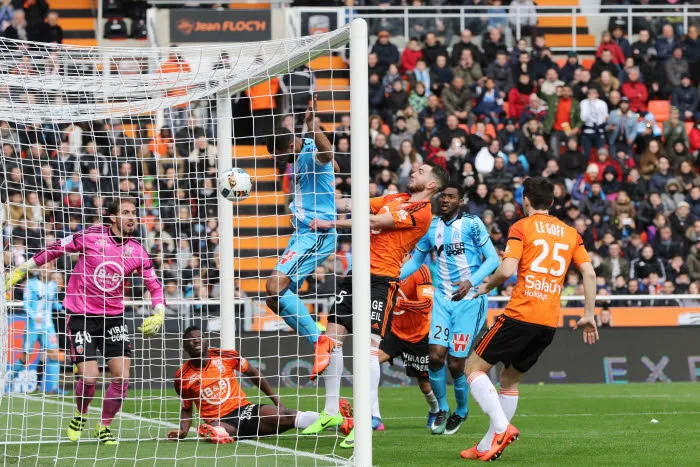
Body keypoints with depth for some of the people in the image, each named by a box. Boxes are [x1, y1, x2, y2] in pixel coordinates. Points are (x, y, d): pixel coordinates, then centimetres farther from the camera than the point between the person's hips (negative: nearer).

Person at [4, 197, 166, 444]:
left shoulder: (137, 251, 0)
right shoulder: (91, 236, -10)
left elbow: (154, 285, 7)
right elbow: (55, 250, 0)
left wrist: (158, 315, -9)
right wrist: (19, 271, 4)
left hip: (113, 317, 4)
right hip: (81, 316, -3)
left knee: (122, 376, -6)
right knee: (89, 377, -12)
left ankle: (104, 427, 16)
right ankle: (80, 416, 20)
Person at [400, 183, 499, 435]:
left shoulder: (472, 224, -6)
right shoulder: (432, 226, 8)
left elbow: (492, 258, -7)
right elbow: (416, 260, 18)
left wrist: (471, 282, -20)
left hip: (468, 299, -4)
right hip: (443, 298, 4)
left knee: (456, 364, -5)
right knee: (436, 356, -9)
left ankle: (461, 412, 20)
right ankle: (442, 409, 13)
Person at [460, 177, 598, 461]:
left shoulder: (522, 227, -1)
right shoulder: (570, 233, 15)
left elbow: (507, 270, -12)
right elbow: (589, 272, 8)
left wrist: (487, 287, 7)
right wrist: (589, 315, 10)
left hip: (520, 314, -6)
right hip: (550, 323, 6)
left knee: (474, 367, 4)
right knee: (510, 379, 19)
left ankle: (501, 427, -15)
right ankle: (487, 446, 16)